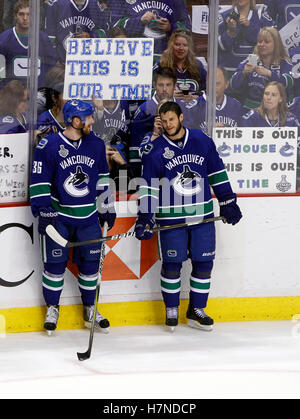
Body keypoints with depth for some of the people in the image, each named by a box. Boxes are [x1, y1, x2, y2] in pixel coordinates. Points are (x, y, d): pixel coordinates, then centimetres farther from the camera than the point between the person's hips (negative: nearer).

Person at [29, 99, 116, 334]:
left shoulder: (96, 145, 3)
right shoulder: (49, 146, -11)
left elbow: (103, 179, 14)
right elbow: (39, 182, -9)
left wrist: (107, 208, 14)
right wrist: (44, 212, -13)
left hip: (88, 217, 4)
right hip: (58, 215, -4)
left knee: (91, 261, 5)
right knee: (55, 262, 0)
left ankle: (89, 309, 19)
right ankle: (52, 308, 17)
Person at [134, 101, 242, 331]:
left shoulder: (202, 141, 2)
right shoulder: (155, 150, -3)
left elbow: (217, 173, 11)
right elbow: (148, 187, -3)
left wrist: (228, 202, 9)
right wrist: (144, 218, -10)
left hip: (203, 216, 2)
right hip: (170, 217, -2)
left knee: (204, 263, 4)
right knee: (172, 264, -1)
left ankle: (196, 310, 17)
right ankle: (171, 310, 15)